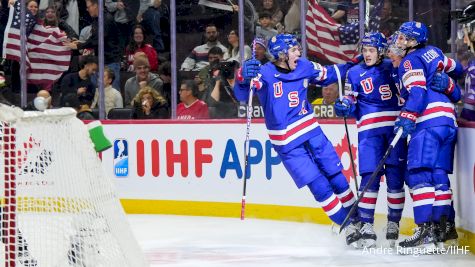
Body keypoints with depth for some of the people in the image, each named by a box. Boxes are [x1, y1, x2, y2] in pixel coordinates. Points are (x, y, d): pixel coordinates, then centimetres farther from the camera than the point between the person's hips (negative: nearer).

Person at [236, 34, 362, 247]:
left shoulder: (304, 67, -1)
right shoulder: (265, 74, -17)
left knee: (336, 177, 8)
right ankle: (348, 228, 6)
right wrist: (244, 79, -49)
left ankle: (357, 220, 24)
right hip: (287, 143, -5)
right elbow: (242, 95, -29)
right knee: (319, 186, -5)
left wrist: (352, 66, 10)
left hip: (311, 132, 5)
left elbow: (327, 74, 17)